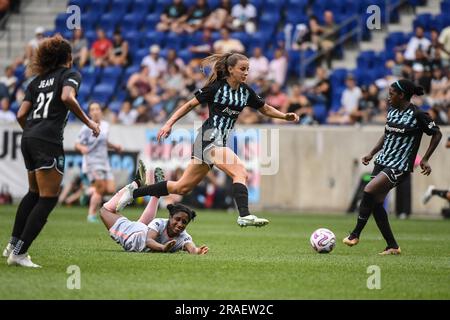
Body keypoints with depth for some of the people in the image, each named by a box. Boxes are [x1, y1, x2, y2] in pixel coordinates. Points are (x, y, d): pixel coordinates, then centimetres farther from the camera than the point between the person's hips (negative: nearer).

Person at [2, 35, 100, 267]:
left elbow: (21, 115, 13)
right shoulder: (71, 74, 4)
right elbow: (67, 97, -18)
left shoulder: (38, 80, 20)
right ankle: (19, 253, -10)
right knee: (48, 199, -4)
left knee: (34, 193, 25)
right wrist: (88, 122, -11)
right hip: (48, 142, -7)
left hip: (28, 139, 7)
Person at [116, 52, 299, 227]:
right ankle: (244, 216, -33)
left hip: (222, 141, 7)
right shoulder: (216, 87, -8)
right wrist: (169, 124, -6)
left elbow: (265, 109, 21)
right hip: (210, 138, -7)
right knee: (241, 173, -25)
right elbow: (190, 105, -1)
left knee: (182, 187, 10)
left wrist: (286, 116, 6)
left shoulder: (246, 92, 9)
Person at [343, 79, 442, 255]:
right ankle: (393, 246, 10)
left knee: (369, 191, -21)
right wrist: (372, 154, 17)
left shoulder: (417, 115, -12)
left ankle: (355, 234, -9)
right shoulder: (392, 112, 9)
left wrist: (425, 159, -6)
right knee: (376, 203, 2)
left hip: (399, 167, -8)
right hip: (383, 162, 8)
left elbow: (437, 134, -3)